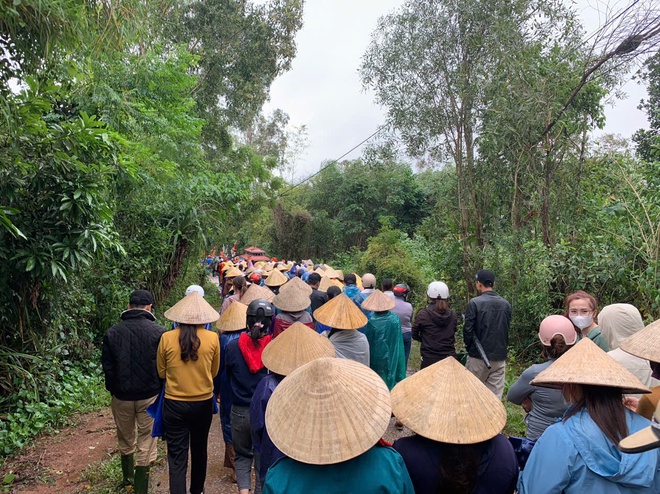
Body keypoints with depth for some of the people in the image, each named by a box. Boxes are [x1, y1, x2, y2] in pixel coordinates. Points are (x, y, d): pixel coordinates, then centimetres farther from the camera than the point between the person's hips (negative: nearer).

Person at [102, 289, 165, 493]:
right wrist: (161, 391, 7)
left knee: (126, 440, 25)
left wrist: (113, 390, 15)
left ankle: (127, 477, 45)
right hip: (150, 396, -3)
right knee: (146, 443, 9)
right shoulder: (159, 332, -13)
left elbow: (107, 367, 1)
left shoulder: (112, 333, -5)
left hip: (121, 396, 4)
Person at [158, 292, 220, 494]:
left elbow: (162, 373, 1)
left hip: (175, 404, -2)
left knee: (177, 457, 7)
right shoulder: (212, 338, -12)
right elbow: (214, 372, 2)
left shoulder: (166, 338, -13)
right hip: (203, 403, 2)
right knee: (199, 450, 22)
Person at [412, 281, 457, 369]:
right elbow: (453, 332, 13)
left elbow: (414, 335, 2)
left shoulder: (423, 314, -10)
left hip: (429, 359, -3)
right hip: (450, 357, 3)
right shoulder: (453, 315, -1)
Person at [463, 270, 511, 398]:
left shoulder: (475, 303, -13)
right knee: (495, 396, 8)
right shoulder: (506, 304, 4)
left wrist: (468, 345, 5)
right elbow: (508, 330, 11)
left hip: (478, 357, -4)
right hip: (500, 358, 4)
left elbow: (468, 329, -13)